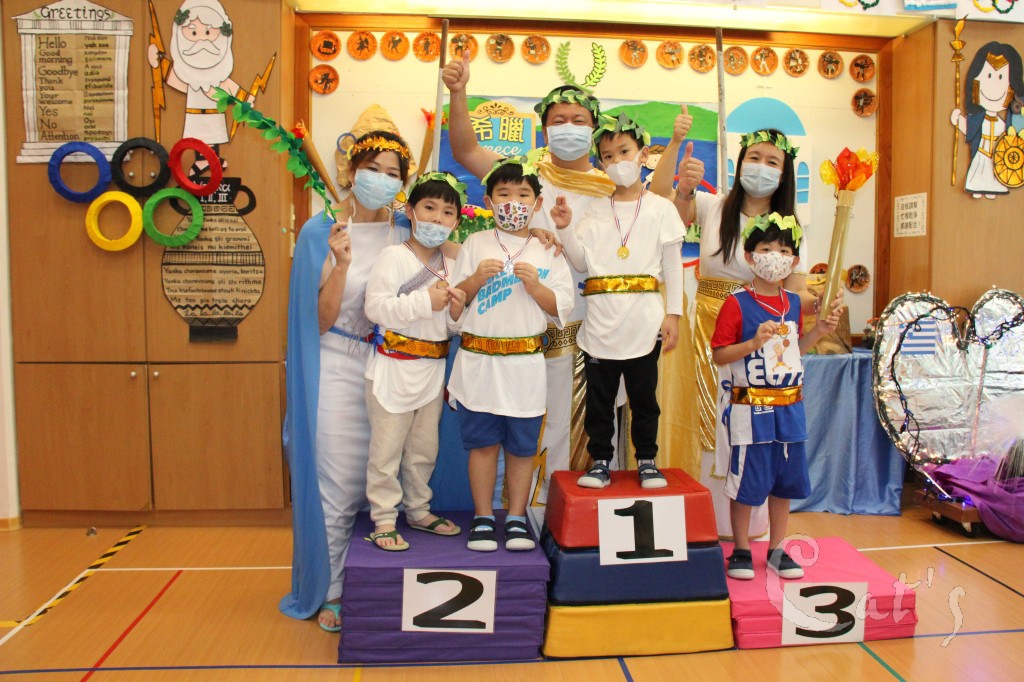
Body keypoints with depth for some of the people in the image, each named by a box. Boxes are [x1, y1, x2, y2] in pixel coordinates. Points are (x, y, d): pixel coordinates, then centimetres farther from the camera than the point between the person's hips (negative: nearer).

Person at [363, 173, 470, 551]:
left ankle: (418, 510, 33)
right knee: (387, 449, 2)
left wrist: (457, 310, -8)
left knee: (423, 449, 17)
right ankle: (384, 519, 16)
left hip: (432, 372, 6)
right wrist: (425, 302, -23)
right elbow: (375, 307, -21)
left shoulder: (451, 267, 9)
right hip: (394, 368, -6)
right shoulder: (393, 256, -10)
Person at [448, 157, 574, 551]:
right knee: (482, 443, 5)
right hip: (478, 361, 0)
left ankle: (516, 518, 20)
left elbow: (560, 309, 2)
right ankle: (483, 518, 19)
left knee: (522, 445, 6)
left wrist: (535, 285, -13)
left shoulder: (547, 252, 7)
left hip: (525, 366, 0)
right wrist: (477, 278, -11)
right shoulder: (475, 245, 8)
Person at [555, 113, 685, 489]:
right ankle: (600, 461, 19)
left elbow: (672, 265, 3)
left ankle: (646, 460, 22)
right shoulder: (595, 211, 11)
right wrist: (565, 227, -8)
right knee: (598, 398, 7)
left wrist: (673, 314, -3)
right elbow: (582, 262, 4)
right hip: (601, 321, 2)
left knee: (644, 396, 8)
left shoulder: (661, 208, 5)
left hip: (644, 323, -2)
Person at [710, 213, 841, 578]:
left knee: (785, 480, 14)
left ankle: (777, 550, 29)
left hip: (789, 407, 6)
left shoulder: (793, 302, 9)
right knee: (746, 482, 3)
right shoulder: (736, 303, -11)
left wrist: (818, 331, 7)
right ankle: (741, 551, 21)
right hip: (750, 408, -6)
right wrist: (754, 342, -24)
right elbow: (719, 355, -12)